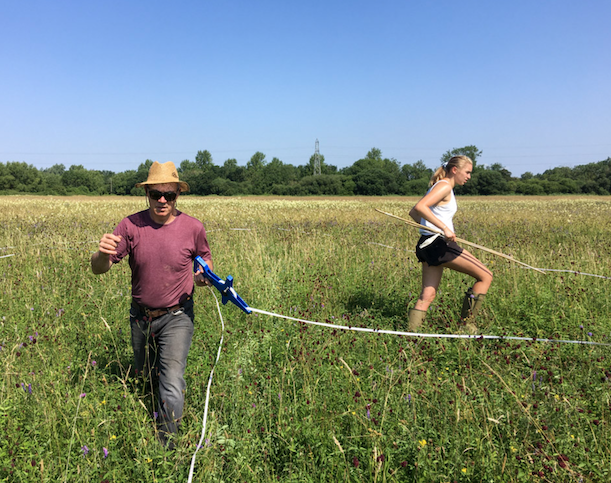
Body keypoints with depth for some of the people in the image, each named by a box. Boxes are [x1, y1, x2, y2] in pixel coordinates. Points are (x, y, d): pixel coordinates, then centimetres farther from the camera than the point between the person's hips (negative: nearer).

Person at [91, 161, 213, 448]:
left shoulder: (193, 228, -12)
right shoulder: (131, 226, -12)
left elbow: (204, 257, 9)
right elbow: (98, 269, -12)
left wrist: (204, 274, -15)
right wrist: (103, 253, -37)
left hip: (176, 317, -3)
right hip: (140, 316, 3)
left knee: (171, 387, -8)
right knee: (145, 377, 24)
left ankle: (165, 448, 11)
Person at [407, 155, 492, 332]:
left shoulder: (439, 186, 21)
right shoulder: (444, 186, -8)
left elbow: (413, 213, 24)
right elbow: (419, 207, -24)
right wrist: (444, 228, -26)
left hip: (427, 245, 10)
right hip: (439, 244, -10)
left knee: (427, 295, 6)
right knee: (485, 276, 1)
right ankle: (467, 323, 4)